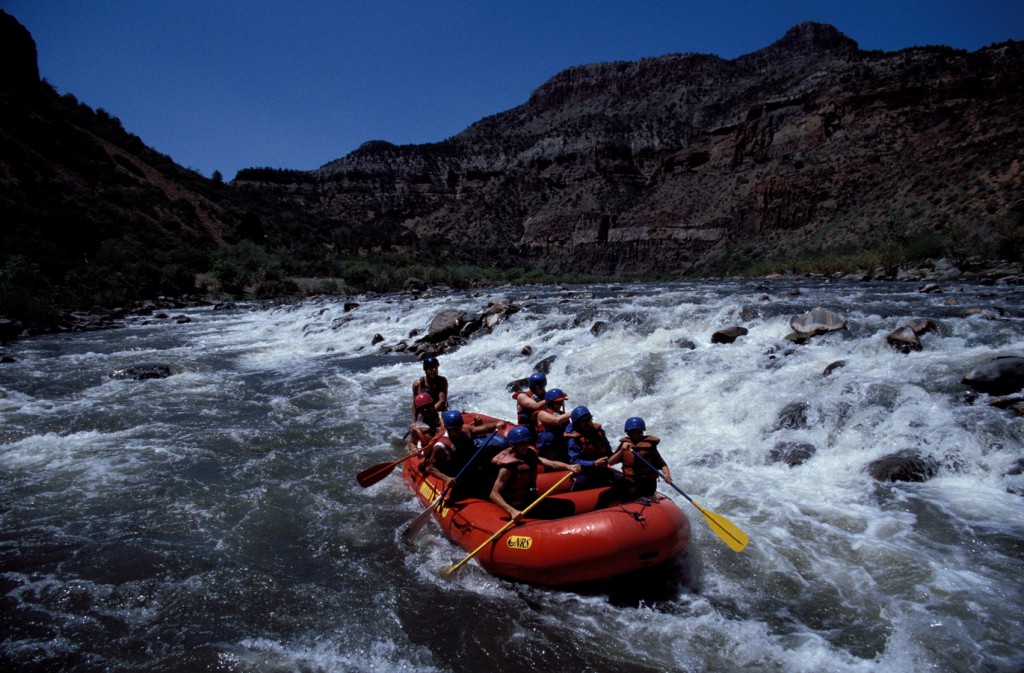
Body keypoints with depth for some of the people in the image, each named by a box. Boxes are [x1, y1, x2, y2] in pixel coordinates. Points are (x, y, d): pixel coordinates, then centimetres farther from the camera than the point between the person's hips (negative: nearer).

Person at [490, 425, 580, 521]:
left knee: (568, 505, 5)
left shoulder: (530, 455, 2)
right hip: (518, 507, -8)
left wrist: (568, 466, -31)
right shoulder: (508, 467, -20)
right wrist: (512, 511, -36)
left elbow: (551, 464, -11)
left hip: (532, 500, 8)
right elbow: (494, 495, -23)